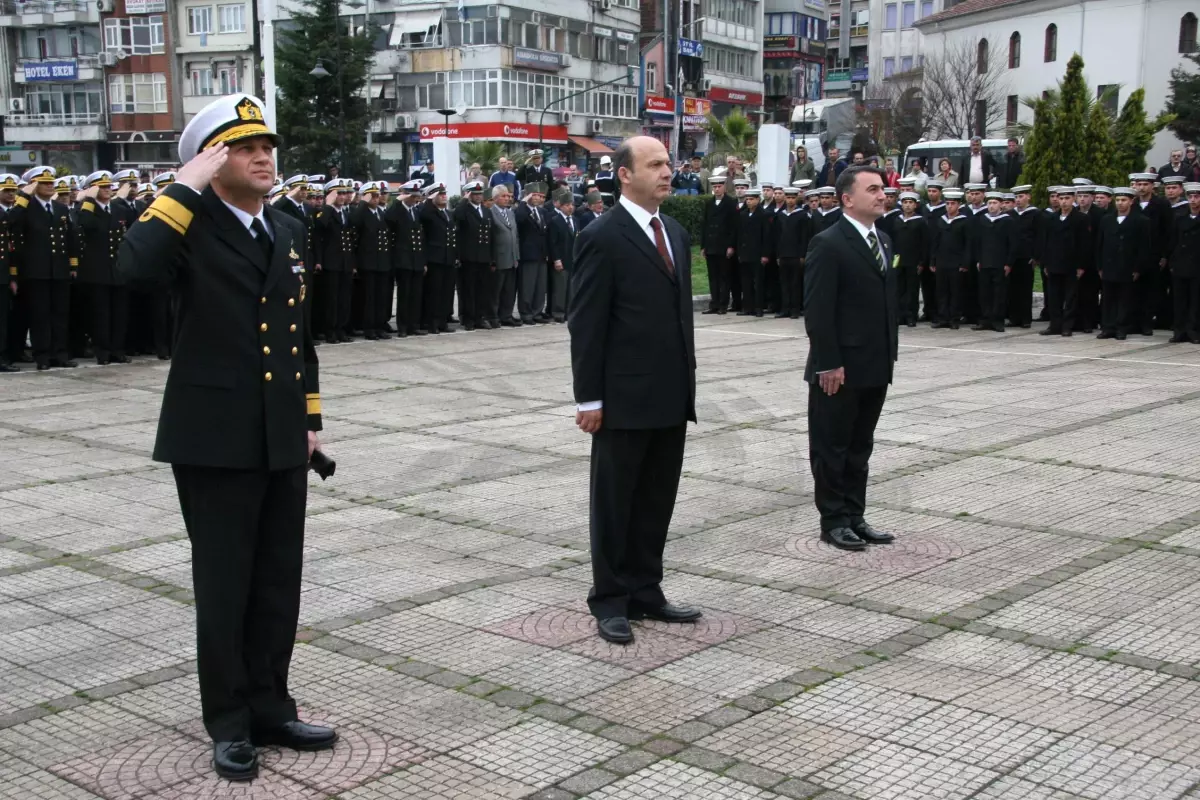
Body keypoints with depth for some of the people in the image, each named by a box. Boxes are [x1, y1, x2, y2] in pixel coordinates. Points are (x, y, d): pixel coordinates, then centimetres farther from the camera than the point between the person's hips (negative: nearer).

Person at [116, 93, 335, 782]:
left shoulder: (289, 232, 12)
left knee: (279, 583, 12)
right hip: (215, 442, -5)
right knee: (224, 587, 6)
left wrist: (310, 419, 15)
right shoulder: (192, 227, -7)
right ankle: (230, 723, 19)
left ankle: (271, 709, 26)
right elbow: (136, 265, -31)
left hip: (282, 442, 6)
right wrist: (189, 185, -21)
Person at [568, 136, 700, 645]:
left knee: (657, 501, 13)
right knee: (614, 502, 6)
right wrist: (589, 398, -14)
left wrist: (688, 380, 13)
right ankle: (610, 601, 16)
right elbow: (586, 324, -12)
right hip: (623, 398, -7)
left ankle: (646, 592, 24)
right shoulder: (602, 238, -11)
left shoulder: (676, 234, 13)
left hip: (671, 397, 7)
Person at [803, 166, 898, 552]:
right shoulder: (828, 244, -12)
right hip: (839, 370, -8)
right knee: (832, 447, 4)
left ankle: (855, 516, 23)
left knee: (859, 448, 15)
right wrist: (828, 364, -19)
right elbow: (817, 311, -16)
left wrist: (890, 354, 12)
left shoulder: (883, 240, 13)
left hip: (875, 368, 8)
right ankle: (833, 521, 13)